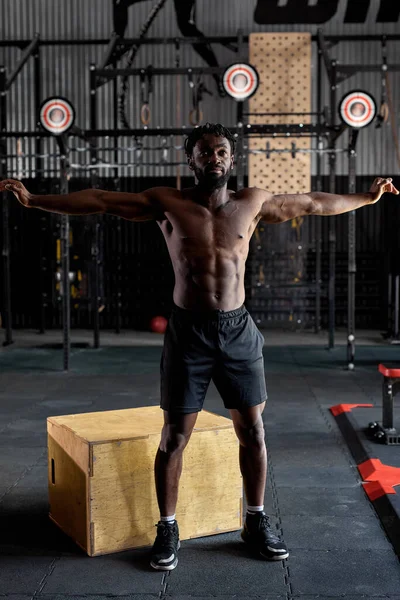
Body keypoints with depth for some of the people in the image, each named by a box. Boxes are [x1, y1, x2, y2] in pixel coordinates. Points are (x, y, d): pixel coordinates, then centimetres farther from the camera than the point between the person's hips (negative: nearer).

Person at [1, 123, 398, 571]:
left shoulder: (252, 203, 6)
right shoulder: (168, 203, 0)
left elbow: (312, 204, 18)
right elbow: (98, 201, -3)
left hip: (238, 331, 2)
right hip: (188, 332, -2)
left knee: (253, 432, 8)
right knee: (174, 436, 3)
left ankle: (256, 522, 27)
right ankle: (167, 529, 21)